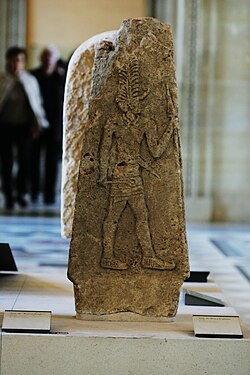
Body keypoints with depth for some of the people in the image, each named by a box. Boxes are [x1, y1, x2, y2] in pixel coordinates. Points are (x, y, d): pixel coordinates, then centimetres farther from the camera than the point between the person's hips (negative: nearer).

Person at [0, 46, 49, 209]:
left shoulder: (30, 81, 1)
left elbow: (36, 104, 5)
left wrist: (37, 123, 1)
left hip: (24, 127, 2)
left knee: (25, 161, 5)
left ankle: (21, 194, 22)